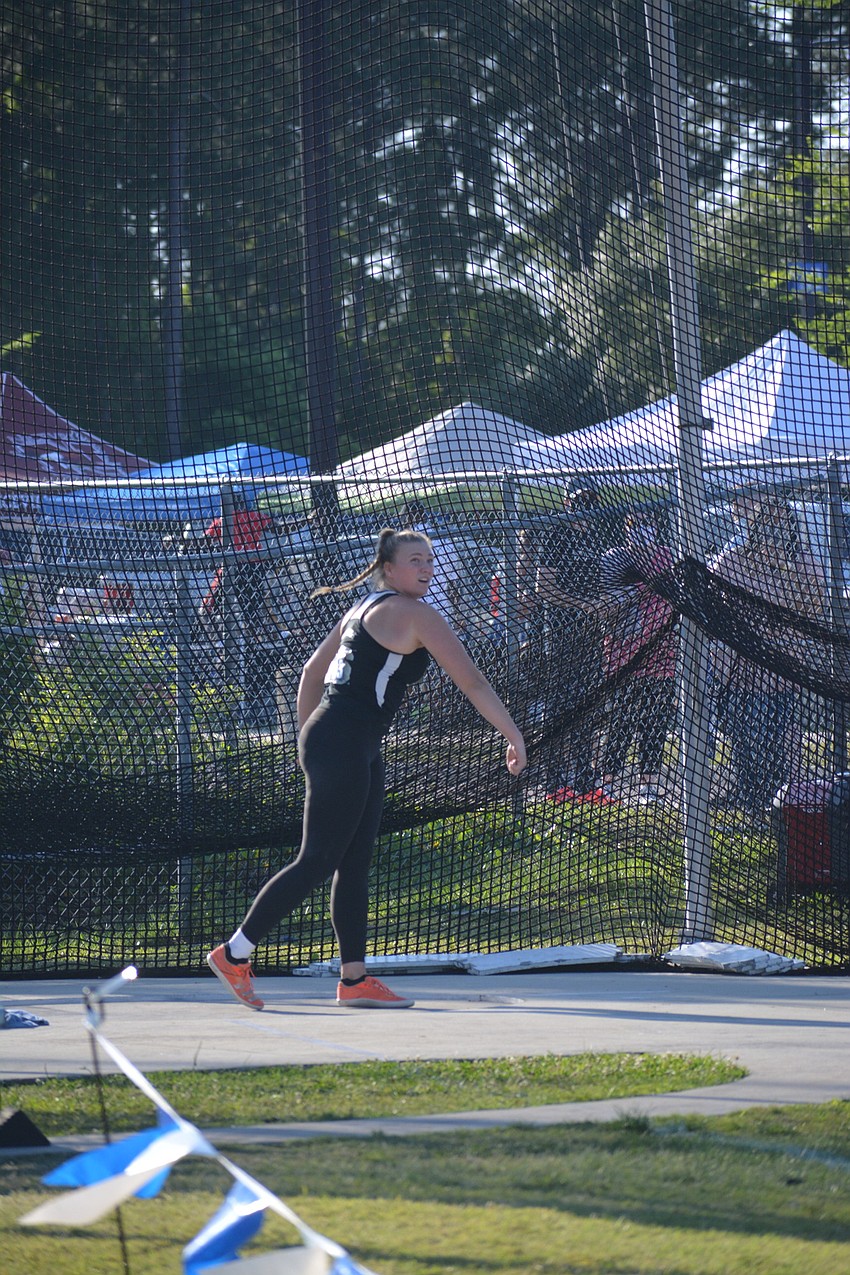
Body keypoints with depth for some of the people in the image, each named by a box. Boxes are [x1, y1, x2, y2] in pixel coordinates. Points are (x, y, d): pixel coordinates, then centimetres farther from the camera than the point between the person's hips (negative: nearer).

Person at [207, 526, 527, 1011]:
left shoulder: (366, 609, 18)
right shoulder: (413, 615, -9)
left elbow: (313, 670, 24)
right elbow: (472, 681, -9)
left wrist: (307, 737, 29)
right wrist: (515, 736, -3)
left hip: (357, 752, 10)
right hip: (343, 747, -10)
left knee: (355, 865, 8)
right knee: (318, 862, -8)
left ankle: (355, 979, 8)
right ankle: (233, 955, -6)